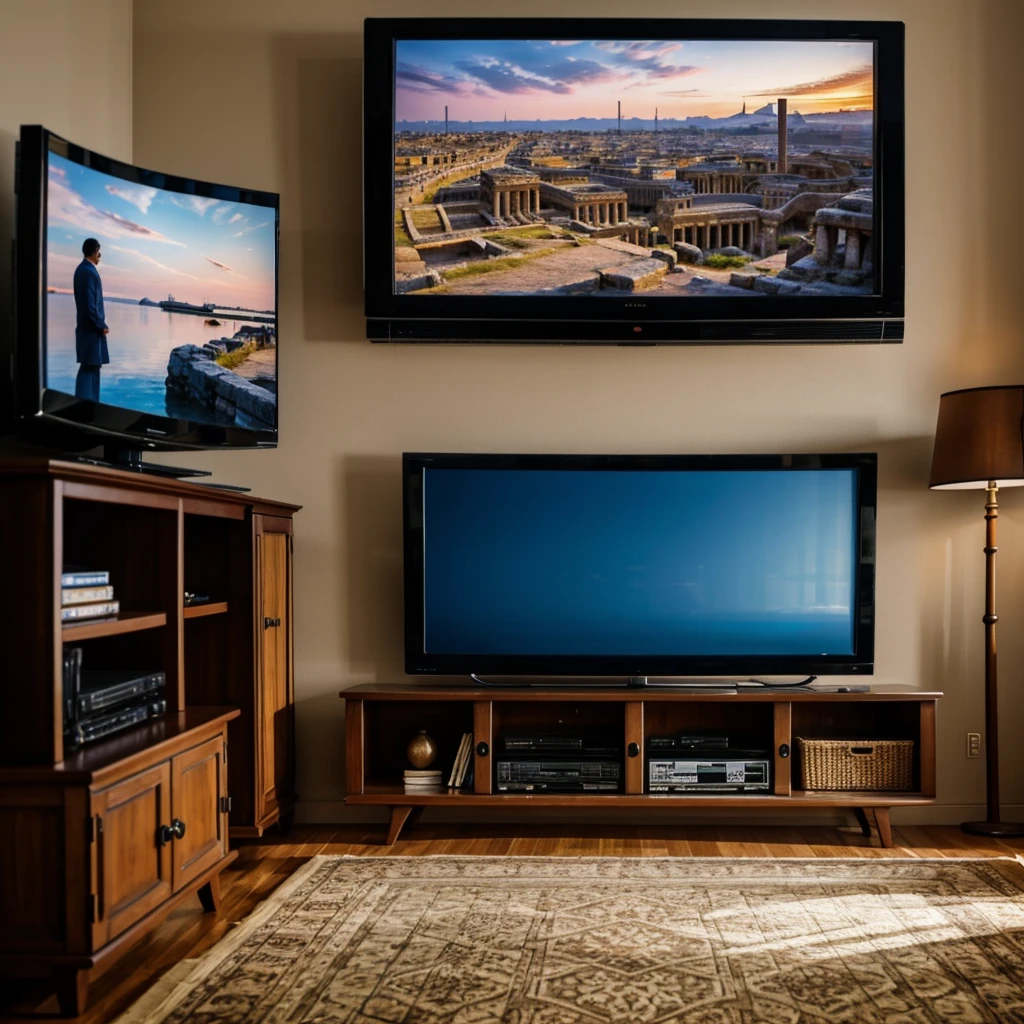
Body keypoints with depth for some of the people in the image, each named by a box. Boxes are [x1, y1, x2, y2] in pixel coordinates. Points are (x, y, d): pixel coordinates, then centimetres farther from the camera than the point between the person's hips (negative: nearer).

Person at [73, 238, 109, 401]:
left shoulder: (81, 269, 12)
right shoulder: (89, 272, -18)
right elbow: (90, 304, -21)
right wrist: (101, 325, -12)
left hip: (86, 326, 10)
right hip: (91, 328, -10)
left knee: (91, 366, 12)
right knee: (89, 366, -7)